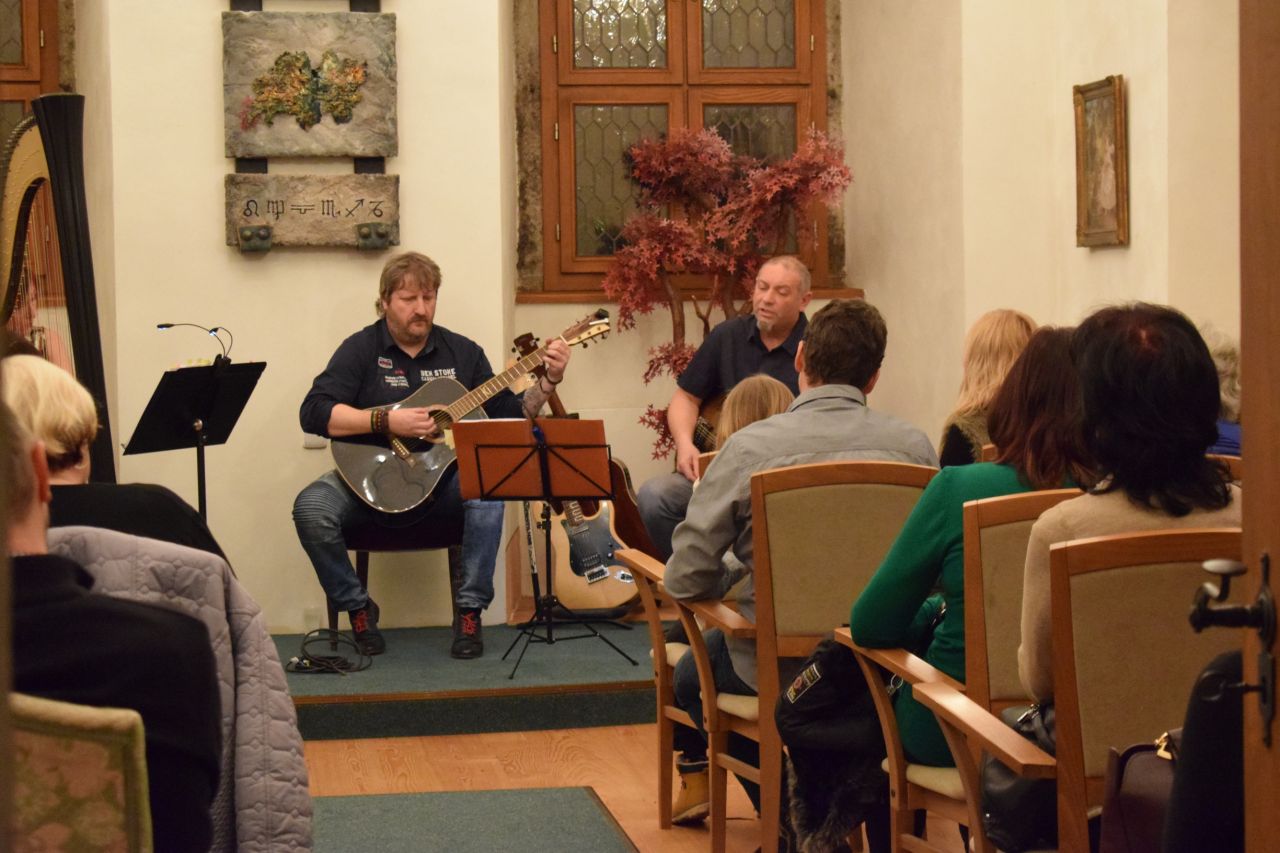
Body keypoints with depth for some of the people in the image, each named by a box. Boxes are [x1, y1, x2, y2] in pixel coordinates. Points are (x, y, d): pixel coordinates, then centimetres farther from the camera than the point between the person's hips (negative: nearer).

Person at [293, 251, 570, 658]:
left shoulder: (461, 351, 10)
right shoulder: (362, 349, 0)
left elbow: (510, 415, 10)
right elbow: (313, 412, -13)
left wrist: (548, 381, -6)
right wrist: (386, 421, -23)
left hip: (445, 482, 1)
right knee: (311, 507, -29)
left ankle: (469, 610, -18)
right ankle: (358, 607, -5)